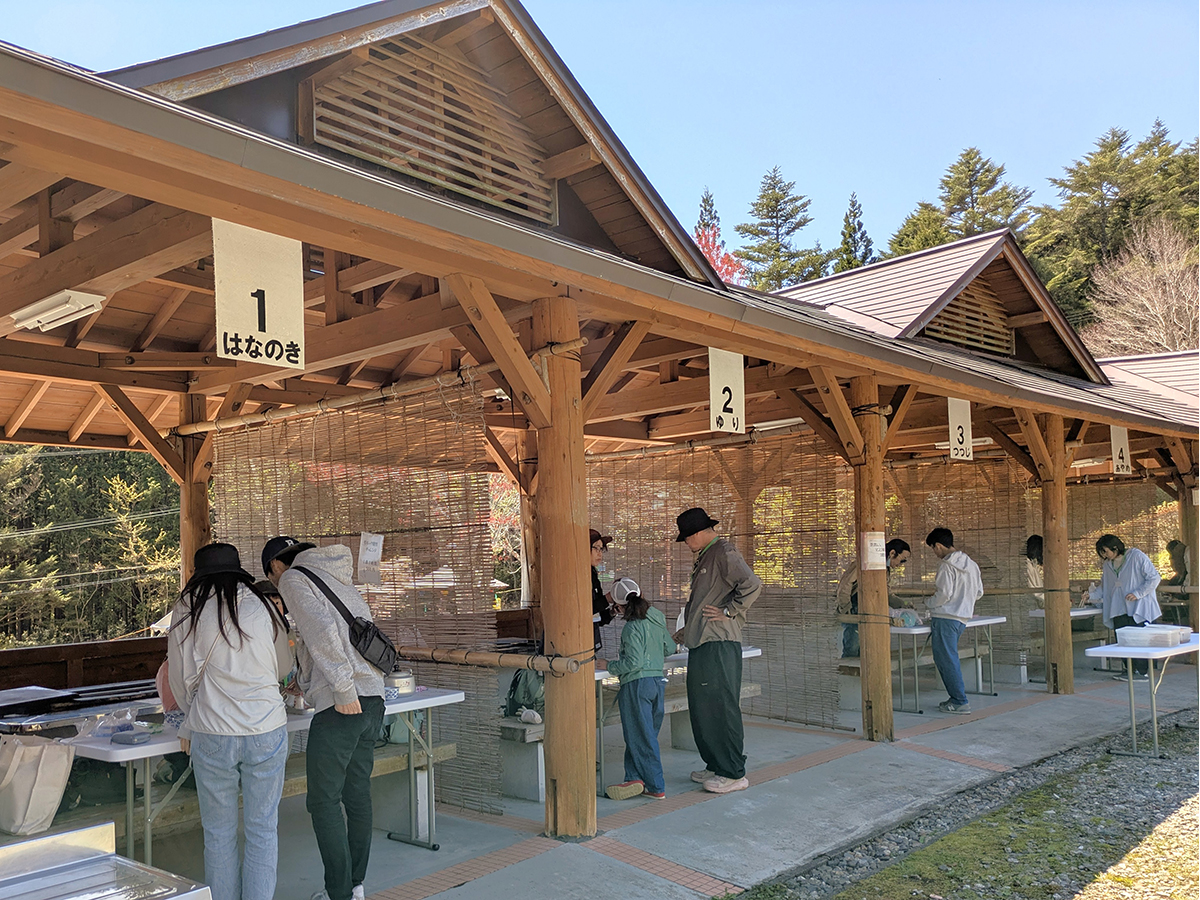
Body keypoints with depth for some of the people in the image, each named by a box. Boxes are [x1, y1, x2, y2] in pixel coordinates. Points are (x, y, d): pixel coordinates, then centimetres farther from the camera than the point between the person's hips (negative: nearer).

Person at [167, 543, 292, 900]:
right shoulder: (262, 606, 4)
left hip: (213, 735, -1)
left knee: (219, 834, 13)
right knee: (262, 831, 11)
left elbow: (181, 677, 4)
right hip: (267, 730, 1)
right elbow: (283, 666, 15)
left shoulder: (188, 609, 0)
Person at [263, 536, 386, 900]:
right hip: (373, 699, 8)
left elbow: (320, 629, -17)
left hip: (343, 705, -8)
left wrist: (343, 689, -19)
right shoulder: (339, 580, 24)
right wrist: (304, 684, 42)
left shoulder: (293, 578, 0)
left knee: (324, 801, 2)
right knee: (357, 795, 15)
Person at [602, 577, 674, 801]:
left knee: (642, 737, 1)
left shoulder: (633, 628, -16)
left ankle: (656, 788, 6)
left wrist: (610, 666, -7)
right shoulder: (657, 619, 8)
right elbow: (670, 649, 19)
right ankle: (634, 777, 16)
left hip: (637, 684, -8)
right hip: (658, 680, 8)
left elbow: (634, 662, -21)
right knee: (638, 735, 17)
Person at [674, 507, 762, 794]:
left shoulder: (724, 552, -10)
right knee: (701, 709, 13)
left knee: (721, 708, -7)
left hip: (719, 644, -10)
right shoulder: (704, 557, 20)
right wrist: (689, 629, 27)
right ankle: (715, 766, 24)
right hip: (701, 642, 10)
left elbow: (752, 586, -22)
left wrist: (727, 612, -16)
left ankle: (733, 773, 0)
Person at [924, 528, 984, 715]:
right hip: (962, 617, 9)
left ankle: (960, 702, -2)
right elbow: (979, 592, 17)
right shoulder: (970, 563, 13)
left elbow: (944, 594, -18)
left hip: (945, 617, -9)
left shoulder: (947, 565, -13)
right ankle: (956, 697, 17)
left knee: (947, 659, -3)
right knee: (945, 657, 16)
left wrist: (929, 602, -2)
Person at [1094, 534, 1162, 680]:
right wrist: (1101, 602, 15)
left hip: (1138, 608, -6)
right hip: (1119, 610, 6)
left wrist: (1138, 593, -14)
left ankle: (1141, 671, -2)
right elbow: (1104, 586, 27)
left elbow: (1154, 577, -7)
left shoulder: (1137, 557, -6)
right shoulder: (1107, 564, 14)